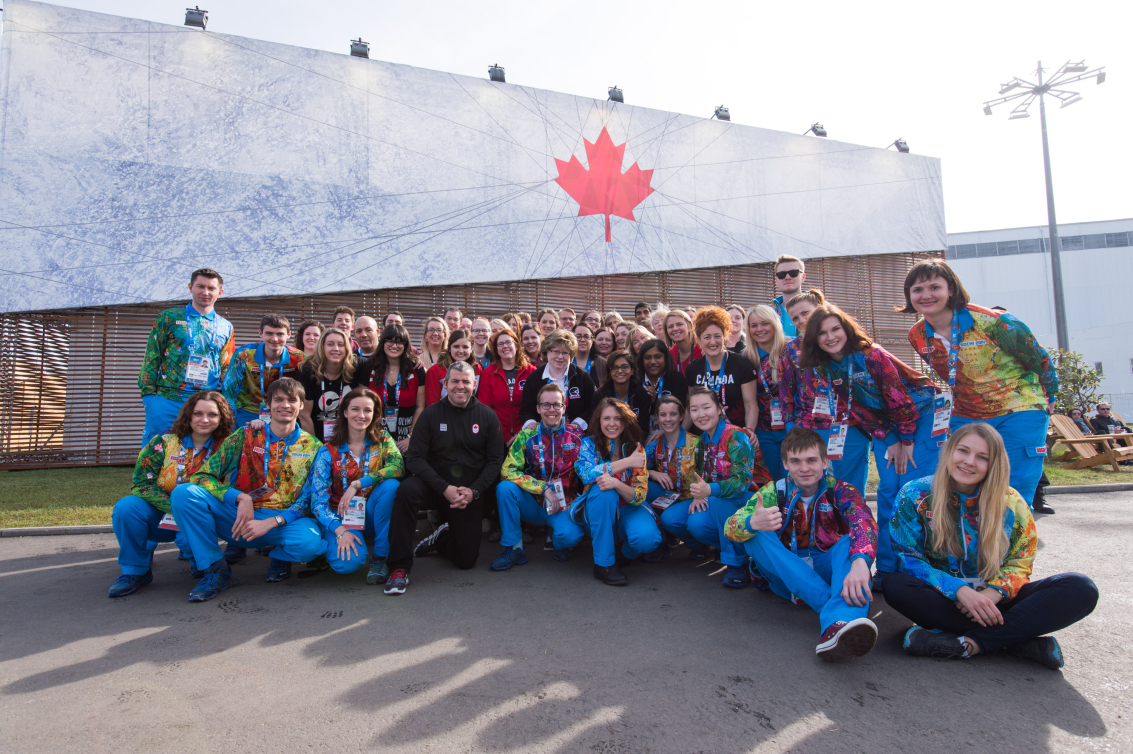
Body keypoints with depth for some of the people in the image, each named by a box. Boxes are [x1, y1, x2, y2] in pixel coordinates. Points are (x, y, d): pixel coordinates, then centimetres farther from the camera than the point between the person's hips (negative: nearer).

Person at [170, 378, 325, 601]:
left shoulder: (313, 448, 4)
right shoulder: (244, 437, 5)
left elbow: (308, 500, -2)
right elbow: (201, 476, -2)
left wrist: (270, 523, -18)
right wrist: (241, 498, -18)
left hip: (284, 522, -1)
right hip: (236, 518, 2)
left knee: (309, 542, -35)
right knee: (184, 492, -21)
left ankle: (280, 556, 6)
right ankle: (215, 569, -6)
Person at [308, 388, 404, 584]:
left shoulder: (382, 439, -2)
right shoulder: (328, 452, -6)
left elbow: (398, 467, -22)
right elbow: (318, 500, -11)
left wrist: (357, 484, -28)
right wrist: (340, 531, -25)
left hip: (372, 515, 2)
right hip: (341, 518, -1)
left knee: (391, 485, -29)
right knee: (348, 563, -30)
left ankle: (379, 557, -16)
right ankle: (332, 545, 9)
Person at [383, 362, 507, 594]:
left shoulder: (487, 416, 0)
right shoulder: (431, 414, -3)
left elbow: (495, 460, -1)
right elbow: (414, 458, -10)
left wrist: (473, 491, -15)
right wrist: (444, 488, -21)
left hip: (470, 494, 1)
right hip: (434, 487, -1)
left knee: (466, 561, -1)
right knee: (407, 489, -35)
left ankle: (440, 539, 33)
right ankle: (400, 568, -23)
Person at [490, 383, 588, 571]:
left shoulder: (577, 436, -4)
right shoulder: (527, 436, -4)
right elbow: (508, 470, -13)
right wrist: (543, 488, -21)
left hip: (564, 503, -1)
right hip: (533, 503, 1)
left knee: (570, 535, -32)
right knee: (505, 487, -26)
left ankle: (558, 542, 9)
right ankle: (514, 549, -11)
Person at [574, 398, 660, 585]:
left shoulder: (636, 449, -2)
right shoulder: (589, 443, -5)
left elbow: (640, 495, -12)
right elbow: (585, 473, -26)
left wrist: (616, 484, -34)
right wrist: (626, 462, -28)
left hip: (628, 508, 1)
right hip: (597, 511, -1)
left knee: (647, 537, -31)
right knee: (603, 491, -33)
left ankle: (625, 554, 9)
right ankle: (603, 563, -21)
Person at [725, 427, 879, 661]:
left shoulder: (840, 491, -6)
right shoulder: (773, 492, -4)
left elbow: (864, 525, -29)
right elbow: (732, 526, -19)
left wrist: (860, 562, -51)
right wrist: (752, 523, -44)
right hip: (787, 577, 1)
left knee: (853, 539, -28)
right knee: (753, 534, -24)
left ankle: (839, 621, -53)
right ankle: (831, 604, -35)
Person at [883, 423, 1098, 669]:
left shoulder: (1010, 503, 1)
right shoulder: (915, 496, -6)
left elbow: (1020, 564, 2)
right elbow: (908, 560, -9)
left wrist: (992, 593, -20)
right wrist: (960, 590, -25)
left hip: (992, 599, 2)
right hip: (944, 599, -2)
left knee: (1080, 589, -20)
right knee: (895, 586, -35)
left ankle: (967, 643, -28)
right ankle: (1021, 642, -27)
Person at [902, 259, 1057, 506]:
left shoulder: (991, 322, -20)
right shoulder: (917, 336, -5)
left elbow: (1038, 358, -5)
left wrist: (1047, 399, 5)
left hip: (1018, 413, -4)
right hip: (965, 418, 5)